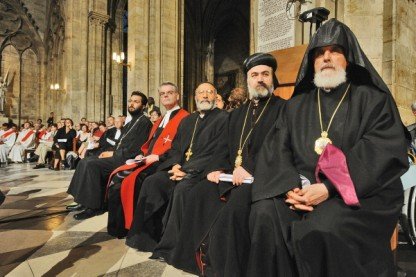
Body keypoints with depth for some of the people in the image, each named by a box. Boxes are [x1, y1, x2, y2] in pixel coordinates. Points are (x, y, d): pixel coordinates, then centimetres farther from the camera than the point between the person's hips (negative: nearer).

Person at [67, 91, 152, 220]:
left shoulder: (144, 122, -11)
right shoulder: (131, 122, 19)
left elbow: (136, 149, -19)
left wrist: (113, 154, -12)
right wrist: (111, 152, 3)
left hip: (125, 159, -10)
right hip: (118, 155, 10)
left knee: (92, 164, -23)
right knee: (84, 162, 4)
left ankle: (94, 206, -12)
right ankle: (84, 201, 8)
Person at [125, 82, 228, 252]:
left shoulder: (223, 118, 0)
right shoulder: (187, 120, 20)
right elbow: (175, 148, 17)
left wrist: (187, 170, -15)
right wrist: (176, 165, -6)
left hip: (202, 171, -6)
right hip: (181, 168, 6)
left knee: (182, 188, -31)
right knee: (151, 182, -14)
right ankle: (145, 237, -3)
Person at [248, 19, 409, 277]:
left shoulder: (372, 98, 7)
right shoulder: (298, 103, 16)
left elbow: (384, 151, -8)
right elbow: (276, 148, 5)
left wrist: (329, 188, -21)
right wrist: (289, 187, -15)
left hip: (359, 192, -2)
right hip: (301, 186, 3)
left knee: (323, 229, -32)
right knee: (265, 214, -26)